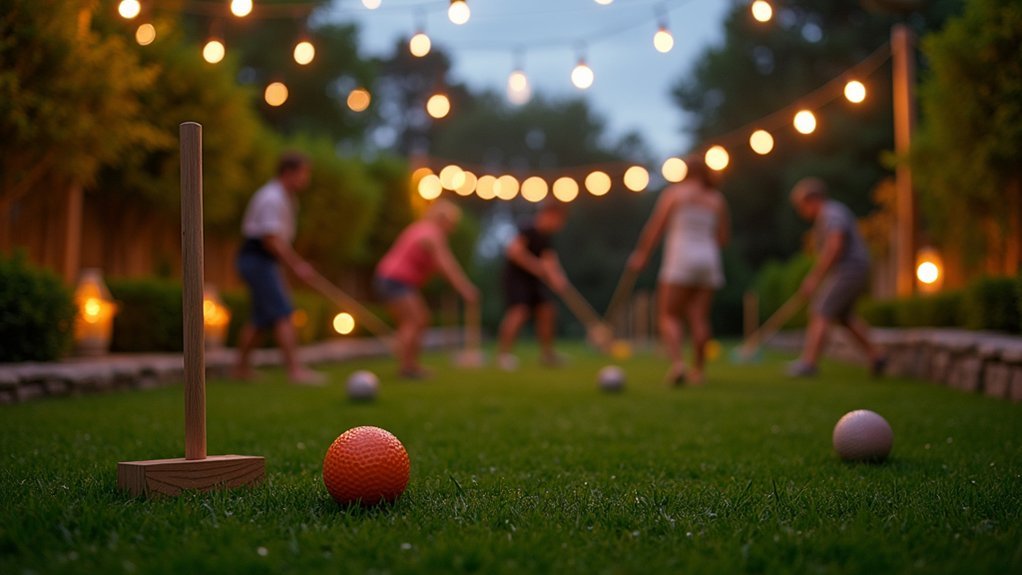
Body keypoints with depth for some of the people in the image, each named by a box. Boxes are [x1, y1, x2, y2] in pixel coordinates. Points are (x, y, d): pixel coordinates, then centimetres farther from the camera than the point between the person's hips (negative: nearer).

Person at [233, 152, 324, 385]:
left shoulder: (285, 197, 16)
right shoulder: (272, 198, -16)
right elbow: (271, 239, -22)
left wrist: (297, 262, 18)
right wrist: (295, 265, -22)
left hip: (263, 261, 10)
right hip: (258, 259, -10)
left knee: (261, 317, 14)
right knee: (283, 314, -15)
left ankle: (241, 367, 22)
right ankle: (295, 369, -19)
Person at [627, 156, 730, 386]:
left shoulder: (674, 193, 2)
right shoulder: (717, 199, 12)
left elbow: (655, 227, -4)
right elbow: (723, 237, 10)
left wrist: (641, 254, 0)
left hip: (679, 261, -4)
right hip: (708, 261, 4)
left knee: (668, 315, -1)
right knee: (699, 317, 5)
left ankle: (677, 362, -21)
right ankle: (698, 370, 4)